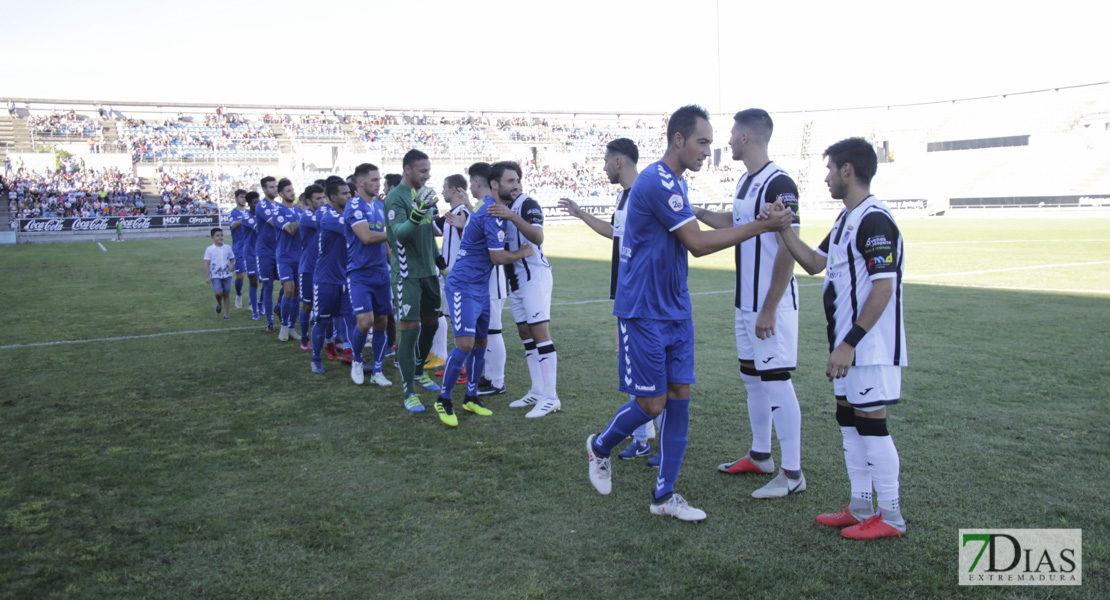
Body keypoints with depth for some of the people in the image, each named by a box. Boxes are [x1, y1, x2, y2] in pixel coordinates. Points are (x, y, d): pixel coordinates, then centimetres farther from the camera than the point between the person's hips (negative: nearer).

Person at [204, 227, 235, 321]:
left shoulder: (227, 247, 8)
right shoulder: (209, 249, -1)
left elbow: (232, 259, 16)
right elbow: (207, 263, -2)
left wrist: (232, 265, -8)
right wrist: (207, 277, -8)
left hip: (227, 274, 3)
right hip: (215, 275, -2)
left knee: (226, 294, 2)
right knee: (218, 292, -18)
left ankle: (226, 314, 11)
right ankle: (219, 304, 17)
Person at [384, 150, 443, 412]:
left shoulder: (424, 194, 12)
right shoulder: (396, 197, -13)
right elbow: (398, 231, -28)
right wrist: (418, 212, -44)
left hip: (428, 271, 8)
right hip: (408, 273, -8)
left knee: (430, 323, 15)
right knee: (410, 328, -8)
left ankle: (418, 371, 36)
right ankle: (408, 391, -2)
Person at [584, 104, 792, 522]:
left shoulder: (675, 183, 13)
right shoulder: (657, 182, -18)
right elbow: (698, 243, -20)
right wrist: (761, 226, -17)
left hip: (675, 311, 9)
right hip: (643, 312, -9)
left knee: (679, 397, 6)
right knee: (652, 403, -2)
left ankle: (664, 496, 14)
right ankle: (599, 447, 27)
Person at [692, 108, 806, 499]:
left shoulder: (778, 184, -17)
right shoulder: (745, 181, 12)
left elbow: (788, 251, -21)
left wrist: (769, 308, -21)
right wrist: (696, 211, 31)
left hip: (770, 304, -10)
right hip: (746, 302, 10)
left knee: (776, 381, -5)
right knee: (752, 377, 16)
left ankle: (792, 473, 5)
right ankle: (760, 456, 30)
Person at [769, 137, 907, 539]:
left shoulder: (875, 220, -17)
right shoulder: (846, 219, 14)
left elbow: (884, 288, -22)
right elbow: (814, 263, 21)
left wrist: (850, 343, -24)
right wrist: (784, 228, 10)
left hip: (871, 344, -10)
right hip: (848, 342, 10)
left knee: (870, 422, -3)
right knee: (848, 418, 14)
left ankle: (890, 516, 10)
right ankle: (860, 507, 25)